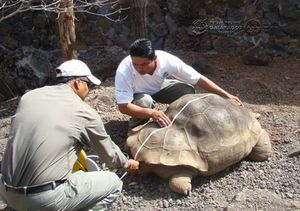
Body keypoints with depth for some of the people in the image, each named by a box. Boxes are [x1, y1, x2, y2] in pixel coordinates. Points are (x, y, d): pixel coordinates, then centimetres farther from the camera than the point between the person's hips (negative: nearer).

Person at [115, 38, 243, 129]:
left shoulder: (167, 60, -33)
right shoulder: (124, 71, -39)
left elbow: (199, 79, -25)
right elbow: (123, 106, -37)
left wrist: (226, 95, -25)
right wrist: (151, 113, -52)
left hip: (159, 87, 3)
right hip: (137, 95, -2)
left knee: (187, 91, -21)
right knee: (144, 102, -37)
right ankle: (135, 127, -5)